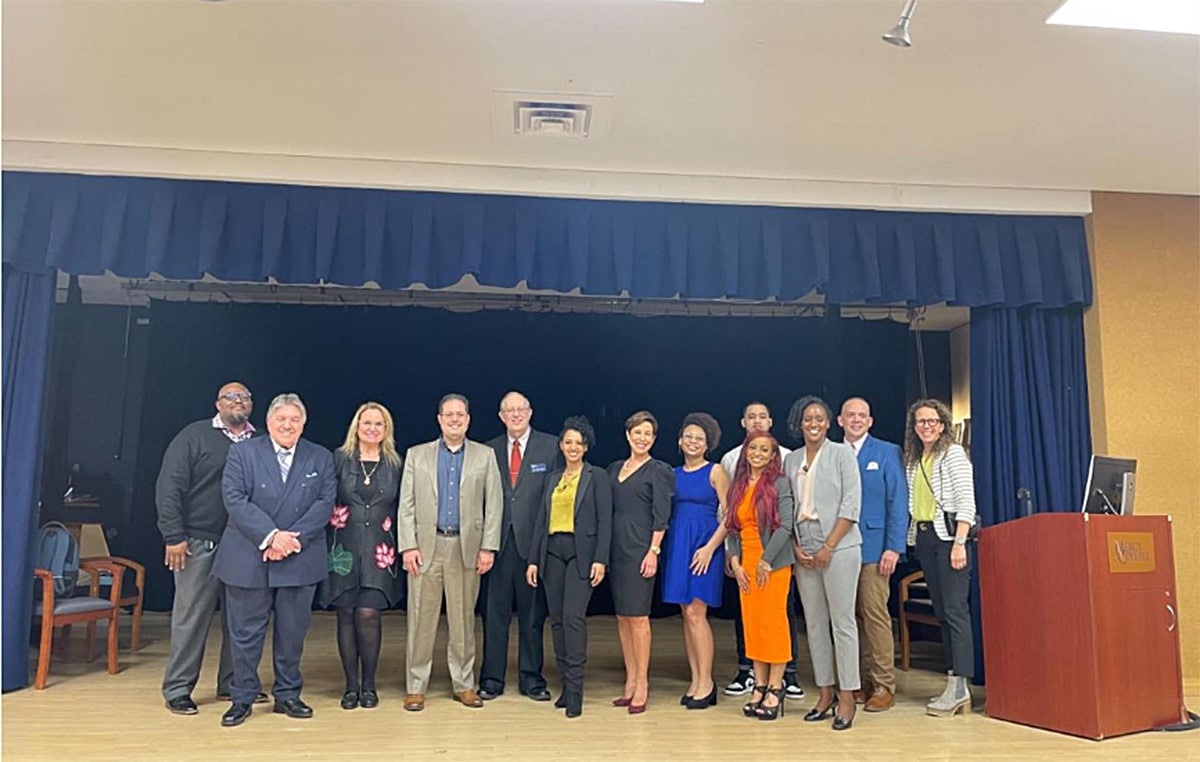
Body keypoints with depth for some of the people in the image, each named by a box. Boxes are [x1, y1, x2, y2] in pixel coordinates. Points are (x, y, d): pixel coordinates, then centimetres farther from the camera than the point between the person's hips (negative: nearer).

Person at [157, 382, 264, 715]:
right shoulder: (194, 436, -1)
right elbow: (169, 487, -5)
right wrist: (174, 536, -10)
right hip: (199, 543, -4)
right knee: (191, 617, 2)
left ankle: (233, 683, 24)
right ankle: (177, 690, 14)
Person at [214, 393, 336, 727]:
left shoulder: (321, 458, 8)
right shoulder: (242, 452, 2)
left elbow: (325, 502, -1)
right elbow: (235, 500, -7)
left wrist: (294, 539, -14)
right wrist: (271, 536, -17)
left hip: (300, 559, 2)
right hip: (248, 559, -1)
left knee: (293, 631, 10)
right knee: (245, 631, 6)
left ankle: (287, 694, 25)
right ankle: (242, 697, 21)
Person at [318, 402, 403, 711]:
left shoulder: (394, 464, 7)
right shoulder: (339, 458, 3)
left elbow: (399, 510, 10)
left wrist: (401, 548, 5)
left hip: (378, 551, 0)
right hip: (345, 547, 0)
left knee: (368, 614, -8)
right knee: (346, 614, 3)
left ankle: (368, 684, 8)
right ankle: (351, 685, 16)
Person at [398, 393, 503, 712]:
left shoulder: (485, 456, 8)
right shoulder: (417, 455, 8)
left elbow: (493, 504, 4)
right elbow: (406, 504, 5)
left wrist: (488, 547, -3)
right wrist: (408, 546, -4)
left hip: (467, 548, 0)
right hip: (426, 546, 0)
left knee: (463, 619, 7)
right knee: (421, 619, 2)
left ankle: (464, 684, 18)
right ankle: (416, 687, 12)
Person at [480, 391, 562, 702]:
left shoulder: (550, 447, 2)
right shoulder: (490, 450, 10)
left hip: (534, 541, -2)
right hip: (499, 540, 2)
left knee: (532, 613, 7)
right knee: (494, 613, 6)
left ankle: (531, 678, 20)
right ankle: (492, 678, 18)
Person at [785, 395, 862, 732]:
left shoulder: (842, 453, 0)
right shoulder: (791, 460, 12)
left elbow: (851, 504, -7)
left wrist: (828, 546, -12)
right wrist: (795, 547, -1)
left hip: (838, 548, -5)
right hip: (804, 552, 5)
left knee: (842, 621, -3)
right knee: (814, 623, 8)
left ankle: (846, 697, 4)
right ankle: (825, 693, 17)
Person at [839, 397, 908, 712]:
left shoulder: (887, 452, 3)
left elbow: (898, 501, -2)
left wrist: (894, 547, -9)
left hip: (873, 547, -3)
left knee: (875, 614, -5)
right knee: (852, 616, 7)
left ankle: (884, 686, 4)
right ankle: (862, 681, 16)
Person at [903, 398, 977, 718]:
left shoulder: (953, 453, -2)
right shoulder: (913, 460, 16)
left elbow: (966, 502, -9)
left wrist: (959, 542, -17)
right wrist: (911, 540, 6)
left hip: (948, 535, -7)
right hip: (923, 538, 7)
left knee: (955, 609, -9)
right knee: (941, 611, 7)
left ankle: (959, 687, -9)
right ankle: (955, 686, 12)